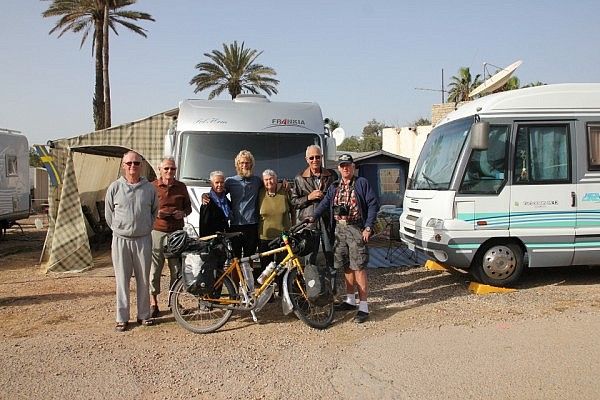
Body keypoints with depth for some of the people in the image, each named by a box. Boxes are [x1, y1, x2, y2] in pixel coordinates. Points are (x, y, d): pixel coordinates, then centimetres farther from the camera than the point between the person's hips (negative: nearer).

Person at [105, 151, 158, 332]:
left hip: (143, 240, 1)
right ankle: (122, 318, 13)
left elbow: (155, 211, 14)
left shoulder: (149, 188, 2)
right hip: (121, 240, -1)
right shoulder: (115, 187, 0)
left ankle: (144, 315, 20)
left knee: (143, 279, 8)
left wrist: (146, 228, 10)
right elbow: (108, 213, 9)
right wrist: (119, 229, 9)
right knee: (122, 280, 4)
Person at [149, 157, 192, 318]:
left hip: (176, 232, 2)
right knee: (154, 268, 0)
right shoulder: (152, 187, 2)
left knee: (176, 268, 7)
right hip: (156, 231, -2)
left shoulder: (181, 187, 9)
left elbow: (188, 207, 17)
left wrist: (183, 213, -5)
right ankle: (153, 303, 13)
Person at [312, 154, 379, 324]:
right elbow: (324, 203, 3)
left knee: (359, 267, -7)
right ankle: (350, 300, 27)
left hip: (356, 229, -5)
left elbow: (373, 204, -6)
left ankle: (363, 306, -4)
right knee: (347, 266, 14)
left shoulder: (362, 183, -2)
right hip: (339, 229, 5)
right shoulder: (334, 187, 13)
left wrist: (368, 228, -12)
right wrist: (313, 217, -13)